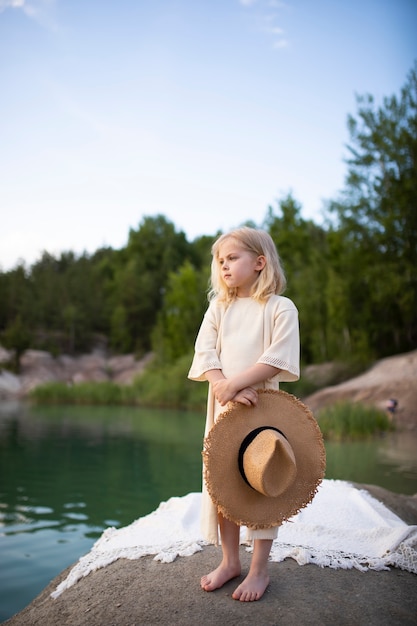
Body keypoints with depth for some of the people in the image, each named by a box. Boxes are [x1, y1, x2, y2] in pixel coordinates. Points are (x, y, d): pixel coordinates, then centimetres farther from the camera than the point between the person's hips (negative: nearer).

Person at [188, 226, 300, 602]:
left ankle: (260, 568, 21)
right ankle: (230, 561, 28)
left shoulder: (281, 308, -5)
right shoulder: (219, 307, 8)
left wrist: (234, 384, -22)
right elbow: (205, 353, -1)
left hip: (263, 405, -4)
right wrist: (225, 387, -18)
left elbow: (277, 359, -15)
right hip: (222, 406, 4)